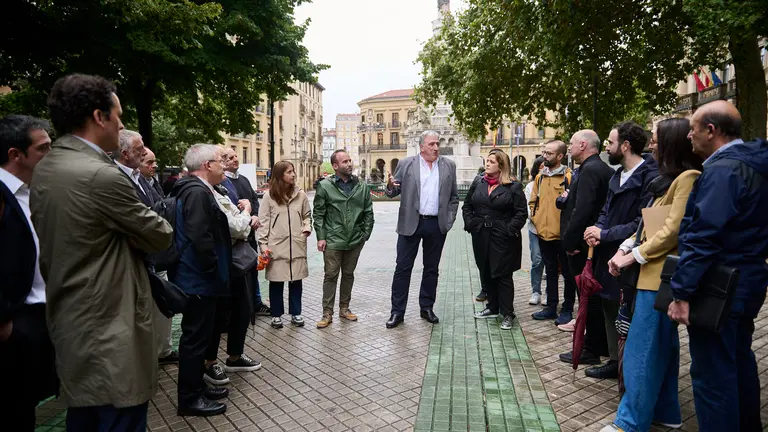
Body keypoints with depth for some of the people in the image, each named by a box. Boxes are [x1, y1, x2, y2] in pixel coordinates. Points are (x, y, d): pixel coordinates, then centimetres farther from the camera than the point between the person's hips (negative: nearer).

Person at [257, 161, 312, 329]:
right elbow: (263, 221, -3)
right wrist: (263, 244, -9)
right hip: (277, 245, -2)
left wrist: (307, 227, -3)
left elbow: (307, 215, 17)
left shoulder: (300, 195, 4)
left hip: (297, 244, 2)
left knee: (296, 280, 9)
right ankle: (276, 315, 20)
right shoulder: (269, 196, -3)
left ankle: (296, 313, 24)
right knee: (276, 281, 6)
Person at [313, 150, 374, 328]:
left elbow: (368, 212, 8)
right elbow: (318, 213, -2)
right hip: (333, 241, -3)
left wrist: (365, 234, 2)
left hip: (355, 241, 3)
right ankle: (327, 313, 12)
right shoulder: (325, 186, -3)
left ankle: (344, 308, 28)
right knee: (331, 276, 3)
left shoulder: (362, 186, 4)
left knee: (348, 275, 14)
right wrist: (321, 237, -7)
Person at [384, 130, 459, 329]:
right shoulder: (405, 164, 0)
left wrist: (449, 221, 2)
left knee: (431, 268, 11)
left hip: (437, 226, 2)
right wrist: (390, 186, -22)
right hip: (411, 223, -2)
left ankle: (427, 308, 25)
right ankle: (397, 311, 9)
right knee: (403, 268, 0)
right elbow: (394, 191, 2)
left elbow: (454, 197, 11)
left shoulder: (449, 166, 7)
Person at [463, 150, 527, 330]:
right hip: (481, 237, 5)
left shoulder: (513, 187, -5)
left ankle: (507, 314, 10)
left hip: (503, 239, -5)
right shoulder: (478, 183, 9)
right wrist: (470, 224, 1)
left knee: (503, 275, 0)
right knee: (486, 273, 13)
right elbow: (467, 206, 14)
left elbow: (521, 212, -7)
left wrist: (509, 230, -15)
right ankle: (492, 308, 28)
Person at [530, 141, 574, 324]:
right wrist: (535, 218, 6)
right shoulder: (539, 177, 9)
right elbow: (533, 201, 18)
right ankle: (551, 307, 27)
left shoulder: (569, 177, -11)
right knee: (550, 271, 17)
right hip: (543, 233, 6)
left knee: (567, 273, 7)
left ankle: (567, 309, 18)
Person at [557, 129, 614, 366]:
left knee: (588, 296, -1)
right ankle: (601, 344, 29)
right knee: (594, 295, 17)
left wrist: (569, 241, -20)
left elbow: (582, 209, -26)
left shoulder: (589, 170, -17)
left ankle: (591, 350, 10)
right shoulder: (604, 169, 13)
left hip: (582, 243, -10)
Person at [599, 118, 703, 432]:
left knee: (642, 349, -4)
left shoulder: (688, 177, -14)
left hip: (661, 274, -10)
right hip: (653, 272, 10)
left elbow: (673, 229, -21)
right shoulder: (669, 178, 18)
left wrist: (634, 256, -14)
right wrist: (625, 248, 5)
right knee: (661, 344, 16)